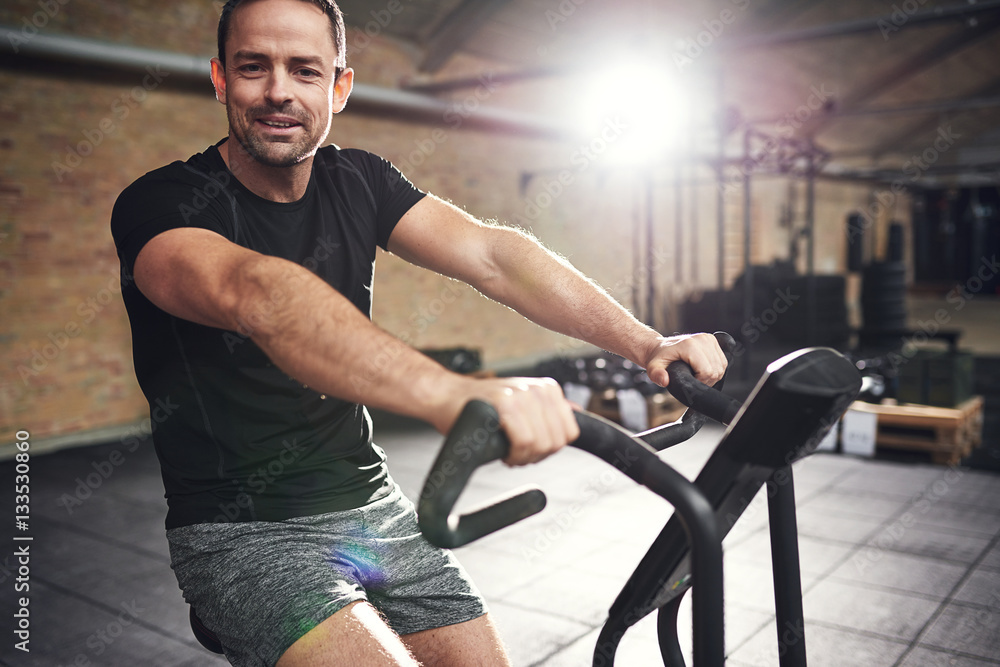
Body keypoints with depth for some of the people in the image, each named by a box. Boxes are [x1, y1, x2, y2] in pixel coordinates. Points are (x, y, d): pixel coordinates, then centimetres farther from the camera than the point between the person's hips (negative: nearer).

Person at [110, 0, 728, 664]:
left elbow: (488, 254, -12)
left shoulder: (358, 181, 2)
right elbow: (257, 296, -37)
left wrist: (646, 342, -25)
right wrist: (456, 395, -53)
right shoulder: (161, 204, -14)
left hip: (370, 504, 5)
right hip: (245, 533, -4)